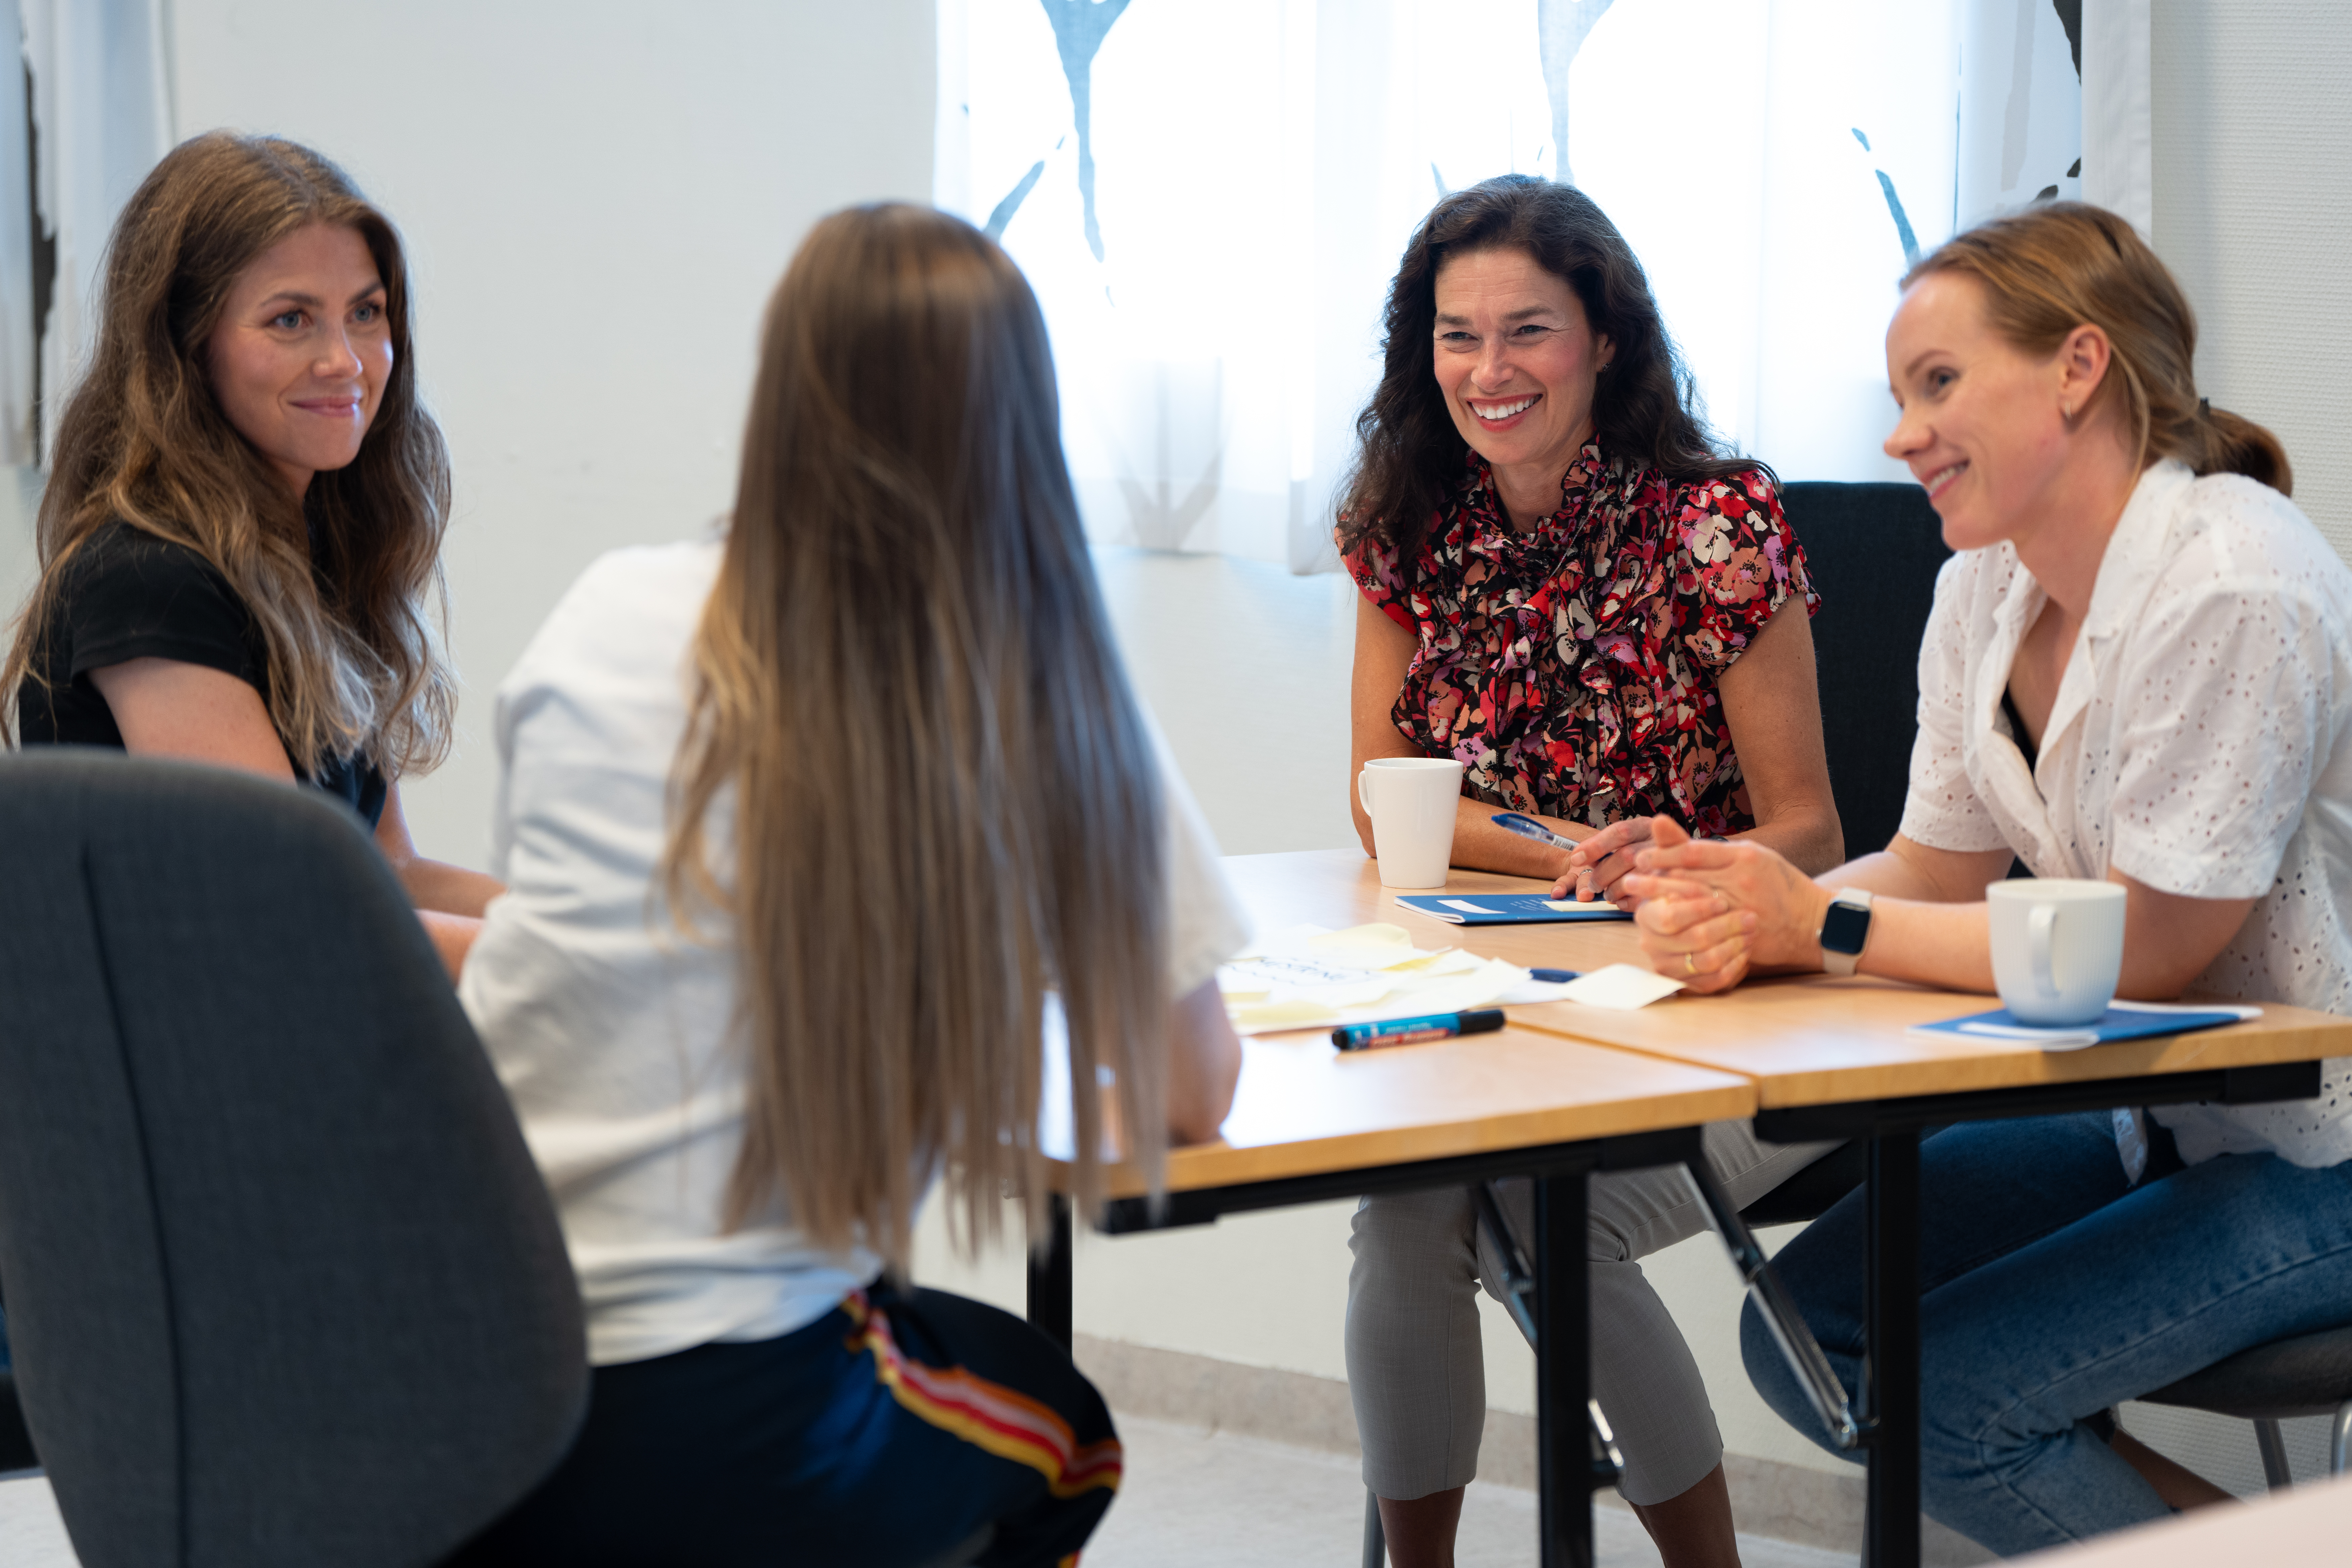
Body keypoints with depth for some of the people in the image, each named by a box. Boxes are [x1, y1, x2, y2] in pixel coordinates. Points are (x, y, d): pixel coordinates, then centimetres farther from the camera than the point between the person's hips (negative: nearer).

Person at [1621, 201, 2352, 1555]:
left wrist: (1821, 927, -23)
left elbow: (2145, 948, -23)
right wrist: (1744, 905, -16)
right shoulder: (1989, 581, 3)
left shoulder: (2231, 587, -24)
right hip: (2157, 1120, 9)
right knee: (1804, 1326, 0)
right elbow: (1939, 864, 4)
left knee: (1939, 1394, -19)